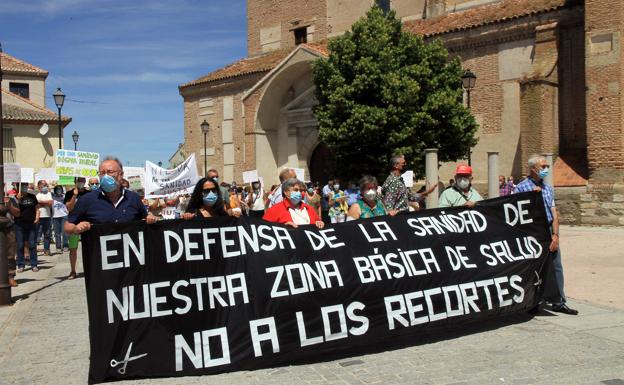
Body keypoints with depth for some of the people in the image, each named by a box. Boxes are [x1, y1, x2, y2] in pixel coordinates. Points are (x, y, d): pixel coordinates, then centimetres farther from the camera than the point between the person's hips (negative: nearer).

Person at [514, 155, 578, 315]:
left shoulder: (548, 188, 13)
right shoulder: (521, 188, -3)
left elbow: (554, 213, 8)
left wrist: (555, 235, -3)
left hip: (549, 233, 5)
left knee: (556, 267, 6)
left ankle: (558, 302, 15)